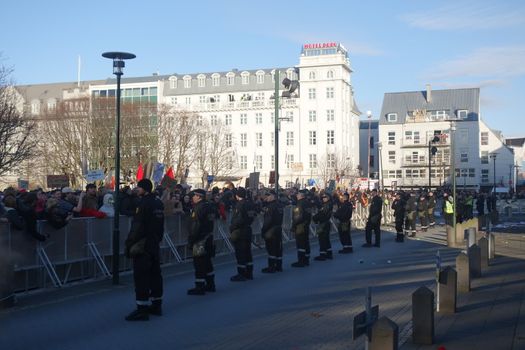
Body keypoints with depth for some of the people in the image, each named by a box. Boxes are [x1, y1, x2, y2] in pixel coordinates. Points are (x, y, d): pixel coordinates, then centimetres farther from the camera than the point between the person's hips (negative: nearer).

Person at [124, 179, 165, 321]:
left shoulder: (144, 204, -15)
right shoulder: (158, 203, 12)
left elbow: (137, 227, -18)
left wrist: (129, 244, -15)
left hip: (143, 245, -9)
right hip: (155, 245, 9)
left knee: (141, 276, -6)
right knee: (155, 273, 13)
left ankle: (142, 309, -7)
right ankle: (156, 305, 21)